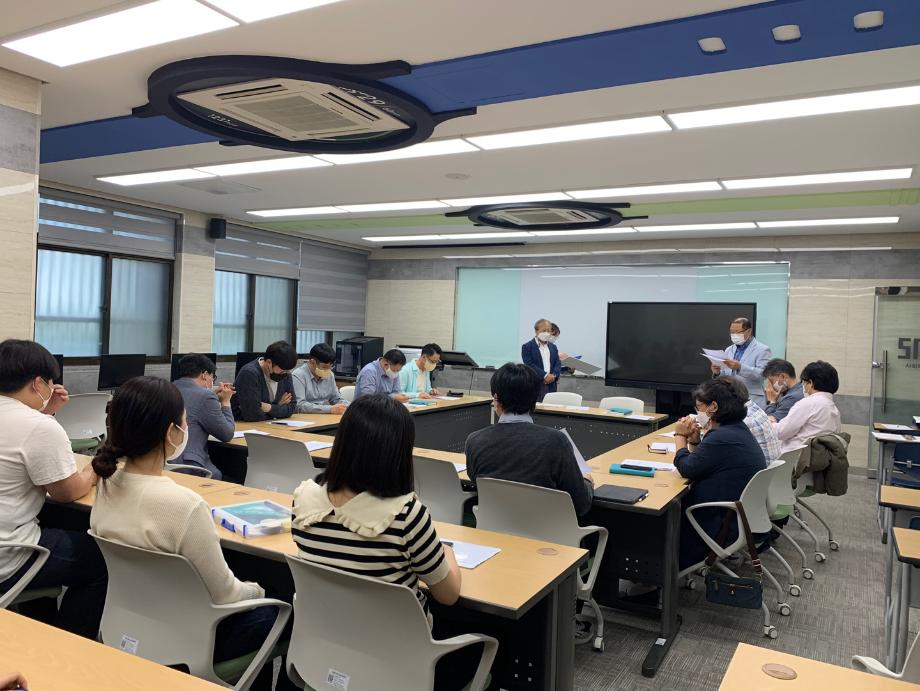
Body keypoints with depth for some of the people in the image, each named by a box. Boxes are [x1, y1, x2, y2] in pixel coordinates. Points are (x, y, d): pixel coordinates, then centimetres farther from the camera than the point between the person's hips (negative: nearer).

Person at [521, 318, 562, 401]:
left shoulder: (553, 347, 17)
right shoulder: (527, 347, -2)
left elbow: (558, 364, 12)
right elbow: (530, 365, -11)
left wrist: (554, 375, -8)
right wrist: (545, 375, -18)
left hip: (551, 386, 5)